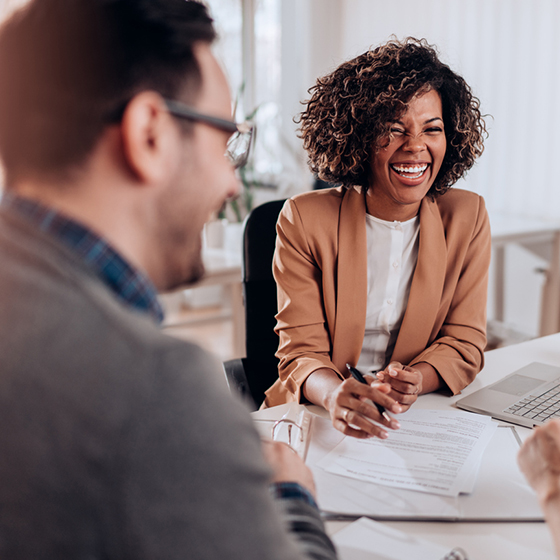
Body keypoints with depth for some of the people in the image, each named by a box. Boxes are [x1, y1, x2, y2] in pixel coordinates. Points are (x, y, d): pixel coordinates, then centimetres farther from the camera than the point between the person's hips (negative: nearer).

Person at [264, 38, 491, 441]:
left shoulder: (467, 217, 2)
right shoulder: (305, 220, -6)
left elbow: (464, 343, 3)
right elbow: (302, 351, -8)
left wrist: (414, 381, -19)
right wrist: (334, 395, -31)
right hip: (317, 418, 0)